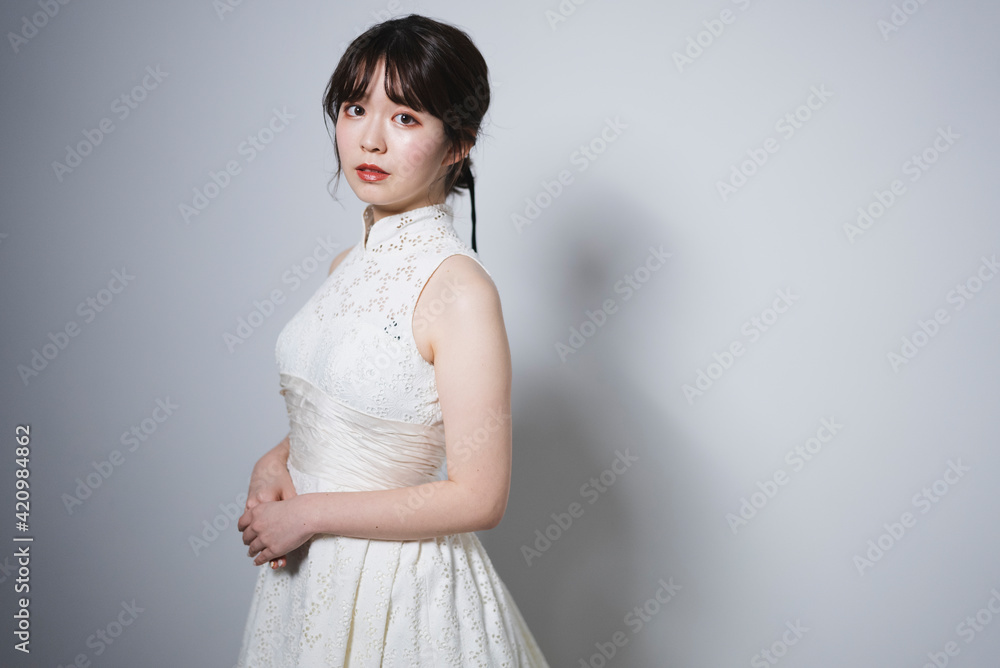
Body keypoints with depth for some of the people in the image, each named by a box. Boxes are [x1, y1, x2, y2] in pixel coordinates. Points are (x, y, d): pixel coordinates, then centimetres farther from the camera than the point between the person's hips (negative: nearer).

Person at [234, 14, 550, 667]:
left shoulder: (459, 288, -22)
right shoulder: (349, 265, 0)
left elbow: (478, 498, -22)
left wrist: (308, 514, -16)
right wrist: (276, 462, -5)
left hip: (400, 588, -7)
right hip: (308, 570, 7)